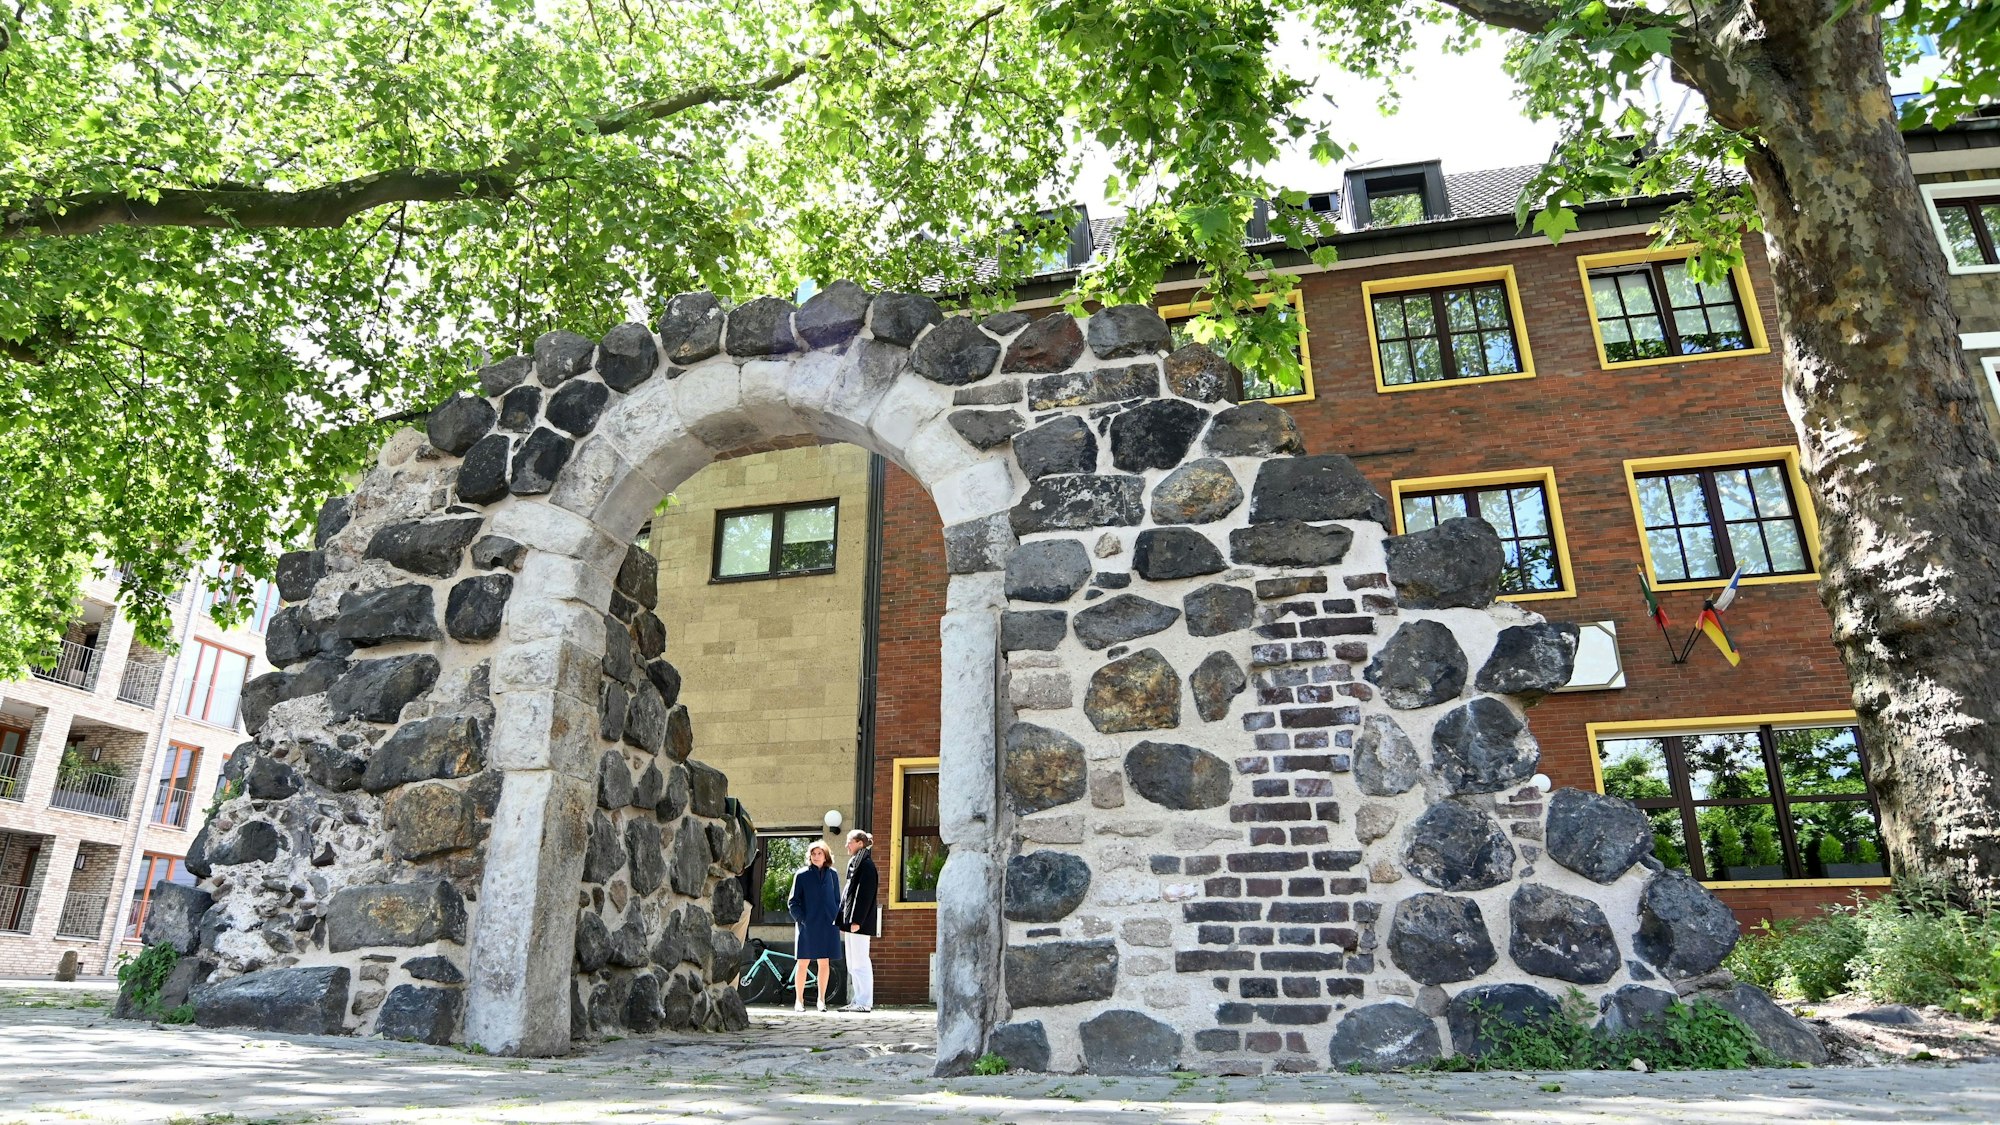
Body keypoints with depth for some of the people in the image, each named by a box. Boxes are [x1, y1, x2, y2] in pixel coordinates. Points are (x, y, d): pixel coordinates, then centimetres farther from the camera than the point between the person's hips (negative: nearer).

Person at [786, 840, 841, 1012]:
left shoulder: (832, 875, 9)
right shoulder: (802, 875, 2)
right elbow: (792, 902, 2)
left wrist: (837, 919, 4)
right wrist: (801, 918, -8)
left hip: (827, 925, 2)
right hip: (807, 925, -2)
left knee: (824, 962, 6)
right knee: (802, 962, 2)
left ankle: (821, 999, 16)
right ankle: (799, 1000, 12)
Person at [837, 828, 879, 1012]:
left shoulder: (866, 864, -11)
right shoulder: (854, 863, 18)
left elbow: (865, 894, -17)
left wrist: (856, 921, -21)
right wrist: (843, 920, 18)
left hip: (860, 923, -10)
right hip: (851, 921, 10)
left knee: (860, 962, -7)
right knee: (852, 963, 11)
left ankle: (865, 1002, -3)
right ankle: (857, 1001, 16)